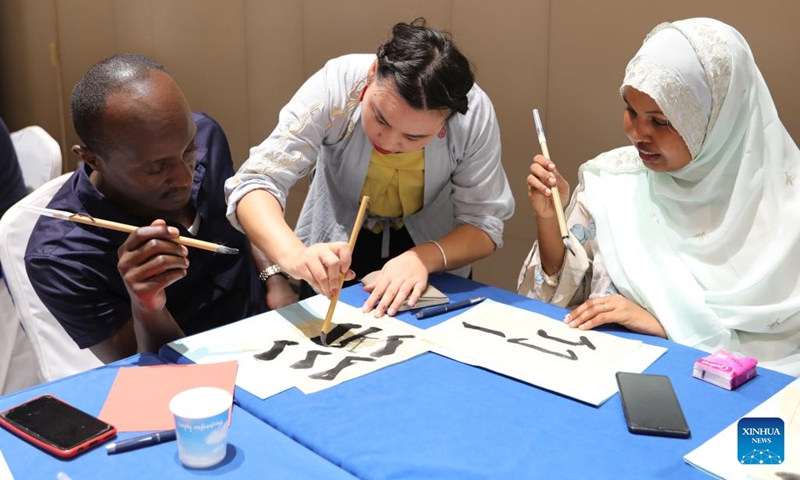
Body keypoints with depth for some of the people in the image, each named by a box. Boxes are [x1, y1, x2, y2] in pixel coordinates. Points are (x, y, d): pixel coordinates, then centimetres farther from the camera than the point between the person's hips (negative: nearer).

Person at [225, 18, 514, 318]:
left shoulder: (474, 113, -25)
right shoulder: (335, 86, -28)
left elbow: (485, 222, -17)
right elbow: (256, 184, -30)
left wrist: (425, 258, -36)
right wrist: (293, 254, -49)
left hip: (434, 250, 1)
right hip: (335, 247, -1)